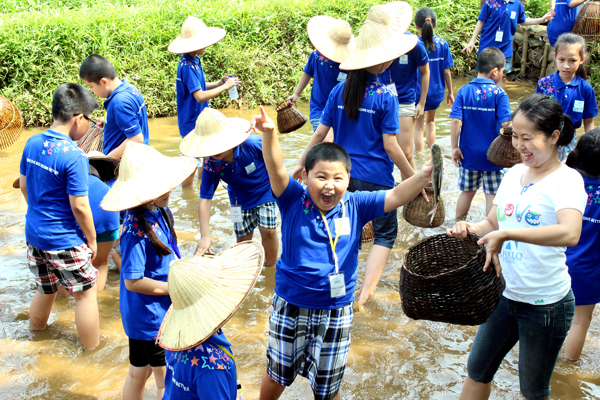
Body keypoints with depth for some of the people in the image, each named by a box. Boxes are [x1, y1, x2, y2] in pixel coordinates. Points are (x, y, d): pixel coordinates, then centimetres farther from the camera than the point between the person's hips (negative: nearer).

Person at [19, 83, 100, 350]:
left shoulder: (32, 143, -1)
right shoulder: (74, 157, -23)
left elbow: (24, 185, 11)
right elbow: (79, 207, -20)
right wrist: (92, 239, -7)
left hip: (34, 234, 7)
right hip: (65, 242, -7)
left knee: (45, 289, 26)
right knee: (85, 293, 9)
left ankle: (35, 334, 44)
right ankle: (93, 351, 19)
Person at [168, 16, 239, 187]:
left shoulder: (194, 62, 5)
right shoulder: (187, 66, -24)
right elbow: (200, 96, -30)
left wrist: (219, 83, 0)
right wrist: (224, 86, -23)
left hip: (200, 119, 10)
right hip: (192, 122, -10)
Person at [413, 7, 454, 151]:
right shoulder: (442, 44, -7)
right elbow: (447, 71, -3)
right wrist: (450, 92, 8)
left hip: (418, 92, -3)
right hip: (437, 92, 3)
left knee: (418, 126, 11)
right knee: (430, 121, 26)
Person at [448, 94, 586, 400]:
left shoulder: (567, 180, -17)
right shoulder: (514, 174, 4)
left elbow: (570, 234, -36)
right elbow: (493, 223, 11)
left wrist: (506, 233, -41)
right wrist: (471, 229, -10)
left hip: (546, 304, -6)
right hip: (505, 293, 6)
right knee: (477, 372, 18)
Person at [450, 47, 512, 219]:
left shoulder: (464, 91, -4)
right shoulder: (499, 93, -12)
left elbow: (455, 121, -10)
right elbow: (506, 124, -16)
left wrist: (455, 147, -3)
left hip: (468, 153, 3)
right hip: (492, 155, -3)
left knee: (467, 191, 17)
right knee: (492, 194, 8)